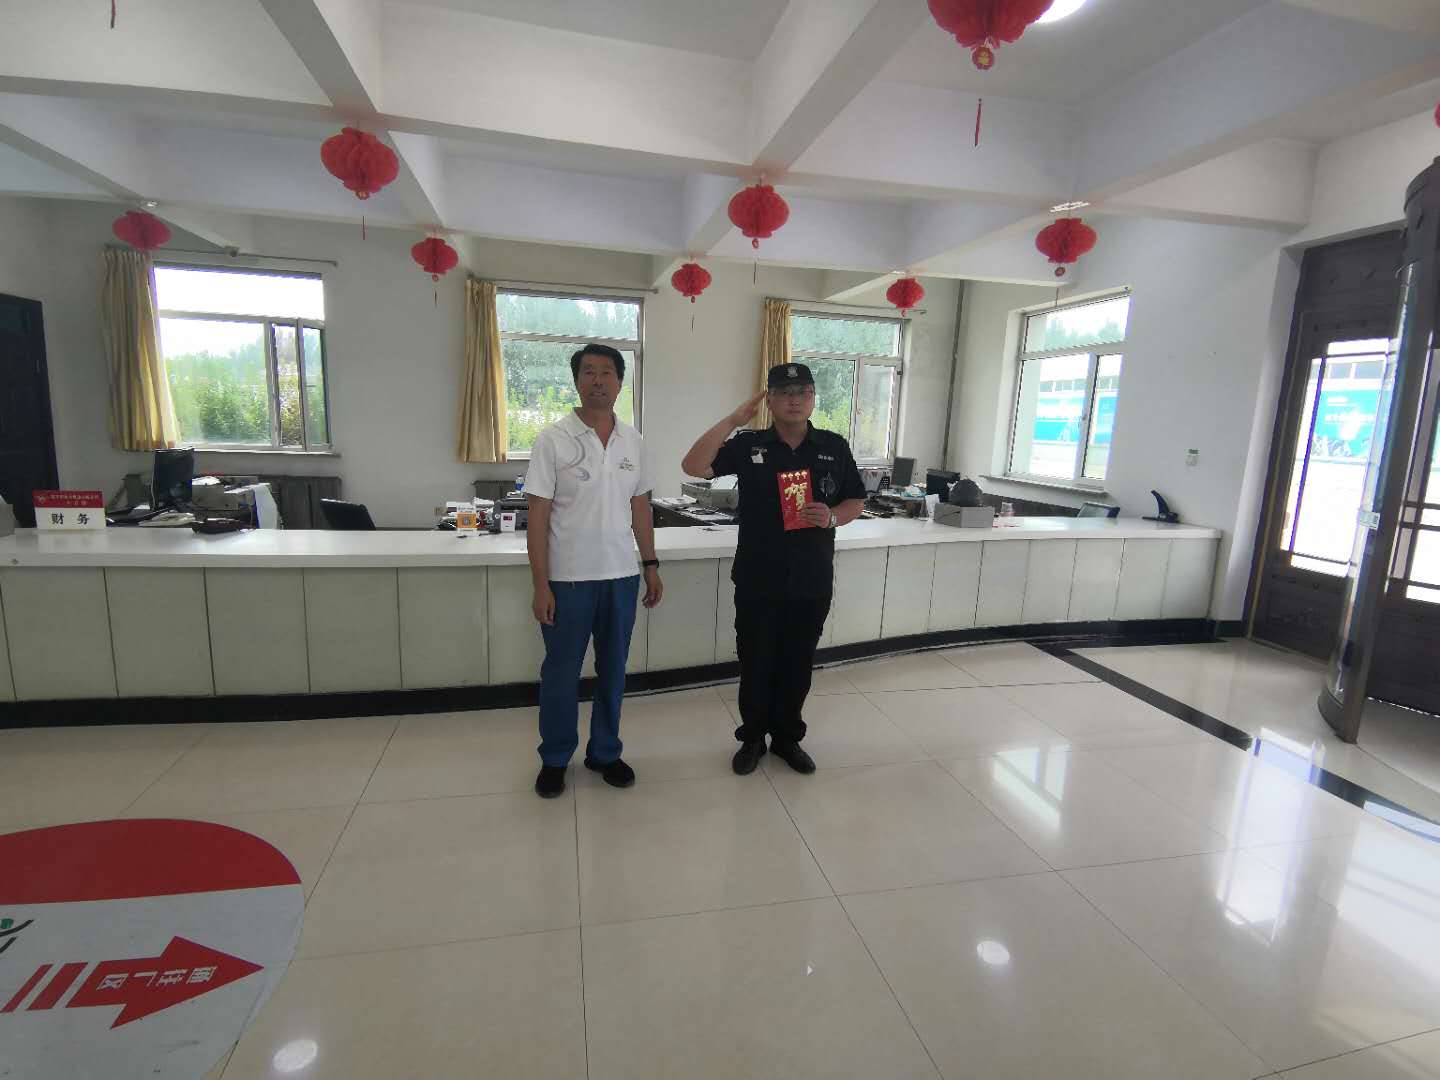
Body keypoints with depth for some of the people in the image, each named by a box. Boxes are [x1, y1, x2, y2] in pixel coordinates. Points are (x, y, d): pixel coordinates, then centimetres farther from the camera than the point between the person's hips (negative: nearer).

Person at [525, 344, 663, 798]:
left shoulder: (633, 440, 5)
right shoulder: (552, 440, -8)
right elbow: (537, 517, -9)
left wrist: (651, 565, 8)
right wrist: (541, 585, -12)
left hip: (621, 576, 4)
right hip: (568, 579, -3)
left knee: (613, 670, 14)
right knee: (561, 673, 10)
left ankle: (605, 752, 32)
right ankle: (555, 759, 29)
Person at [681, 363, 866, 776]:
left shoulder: (834, 447, 2)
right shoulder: (749, 446, -3)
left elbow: (856, 502, 10)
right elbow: (693, 467, -13)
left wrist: (832, 517, -12)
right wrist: (732, 420, -17)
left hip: (812, 583, 2)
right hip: (758, 582, -1)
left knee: (797, 665, 14)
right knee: (756, 664, 11)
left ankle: (788, 737, 34)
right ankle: (752, 738, 31)